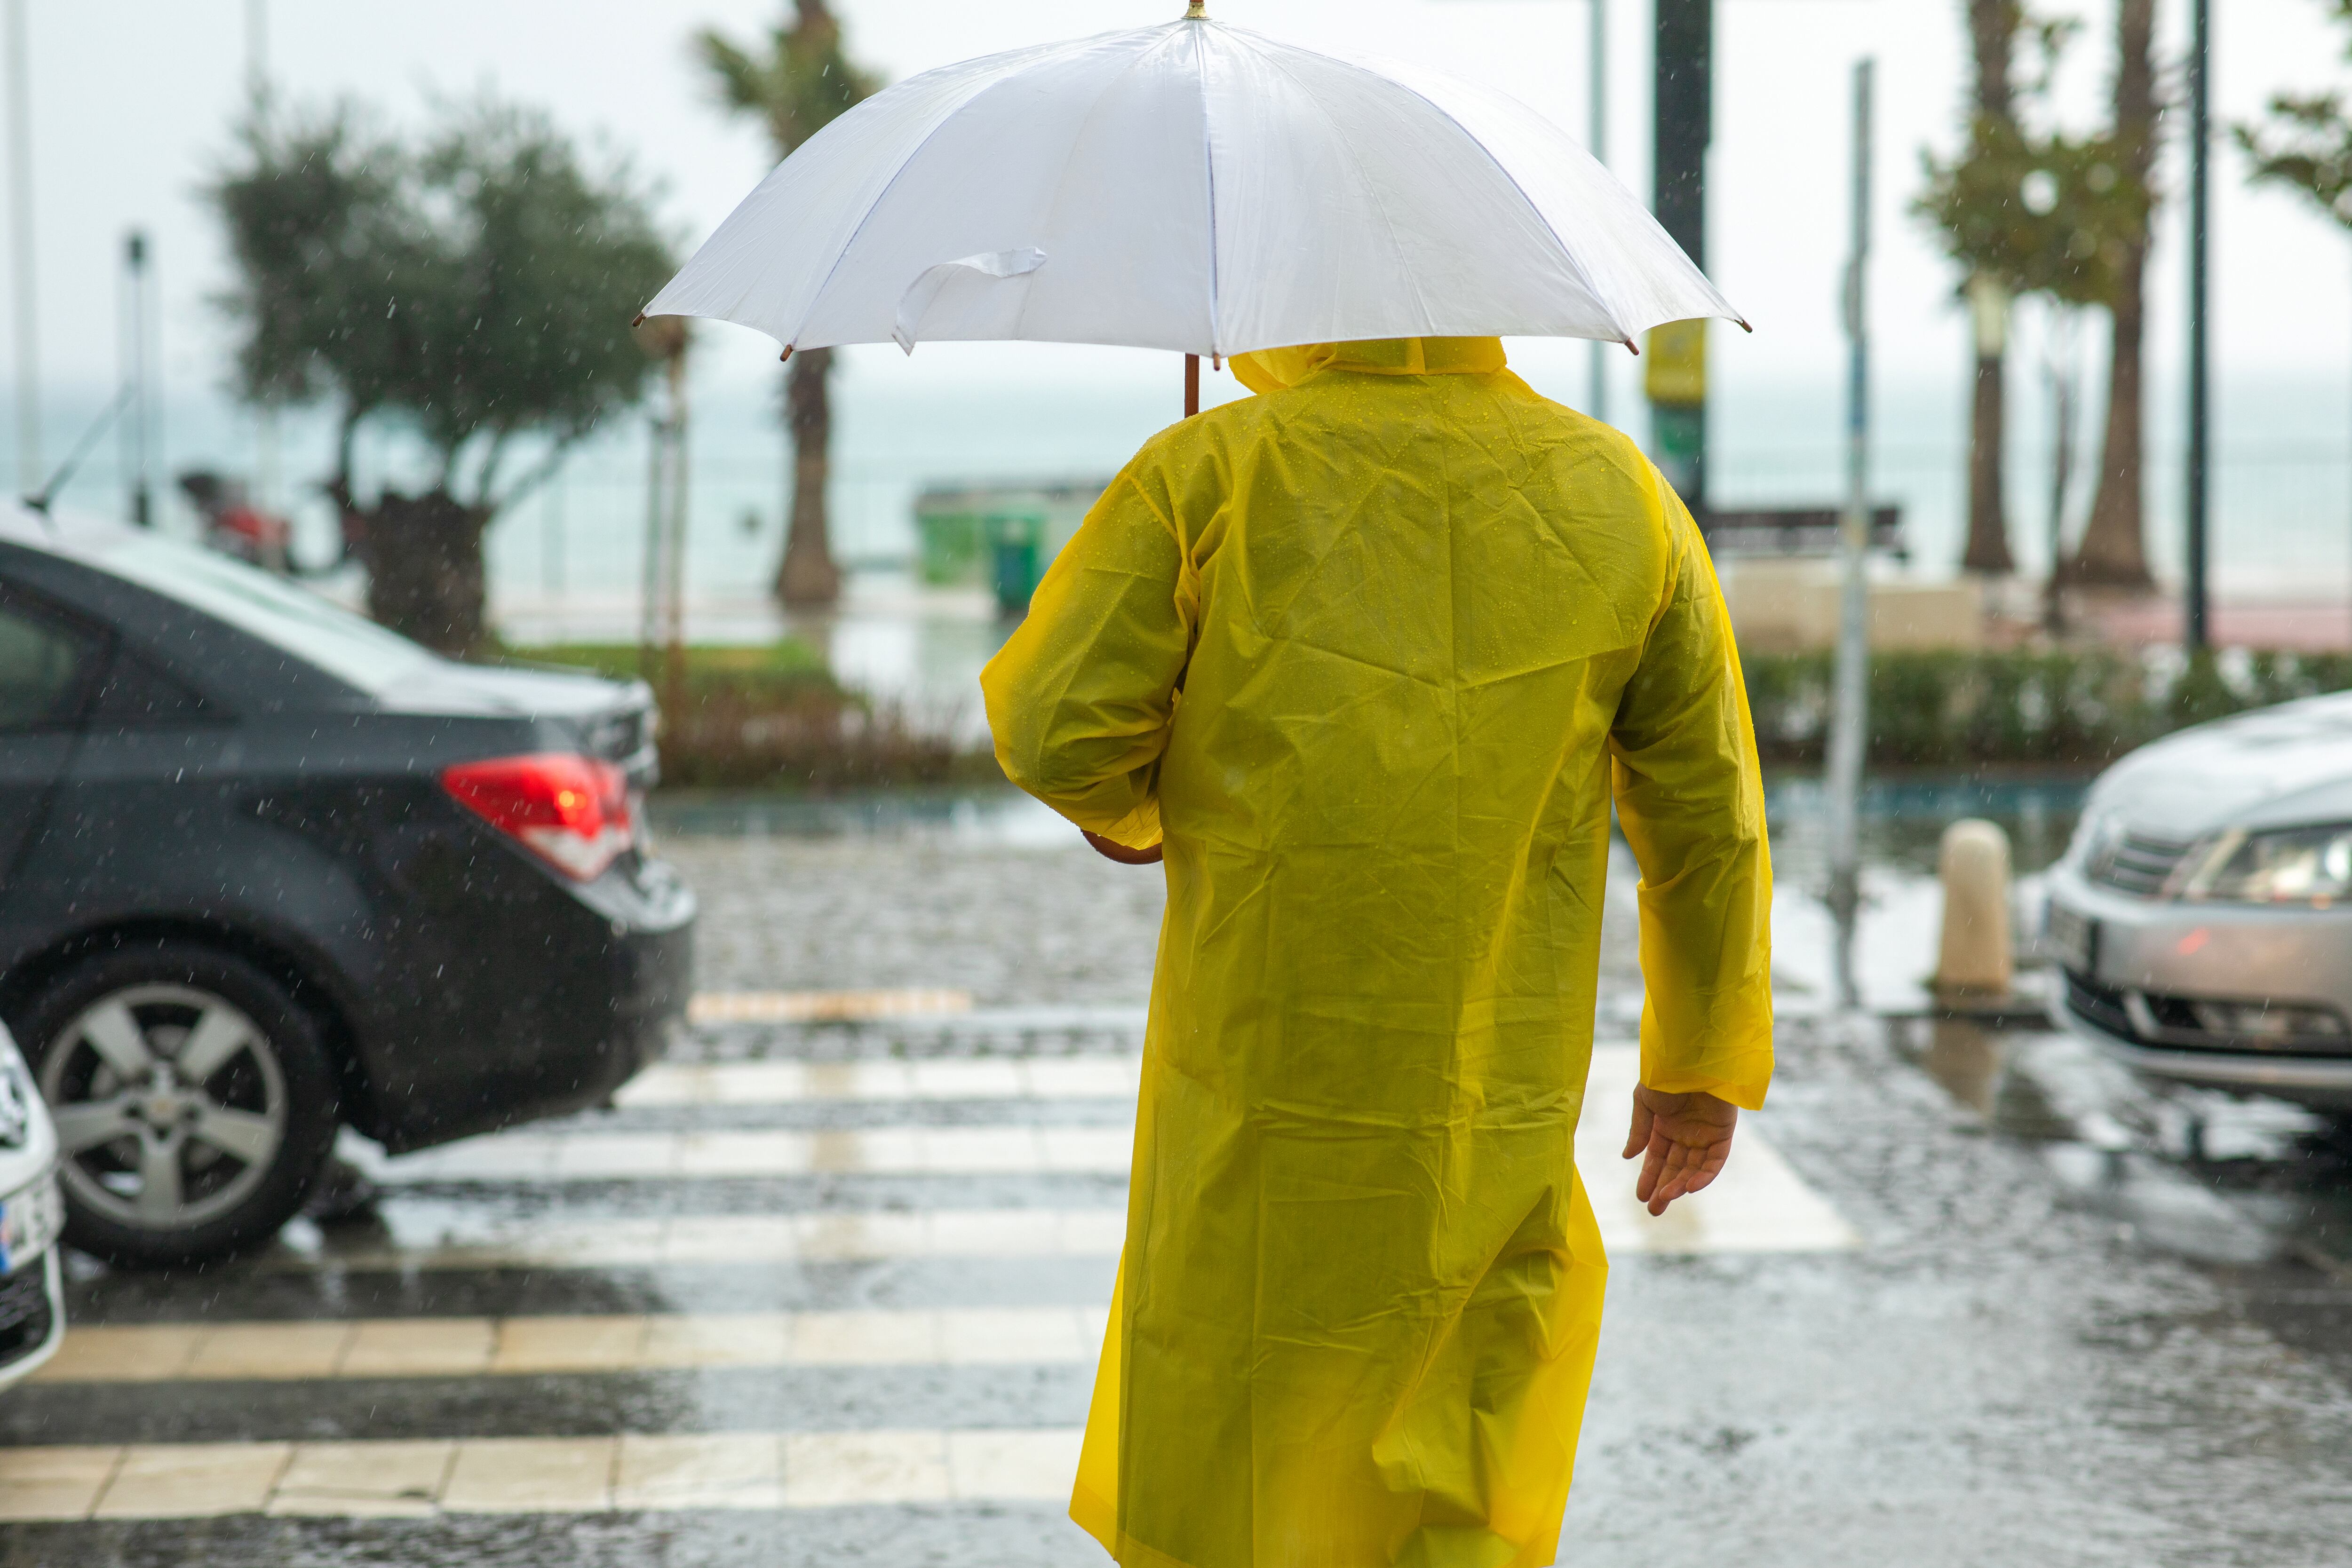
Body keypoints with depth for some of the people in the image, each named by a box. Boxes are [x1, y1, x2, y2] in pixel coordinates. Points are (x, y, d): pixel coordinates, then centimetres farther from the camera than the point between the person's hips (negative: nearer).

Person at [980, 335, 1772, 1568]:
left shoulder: (1209, 472, -7)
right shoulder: (1617, 496, 1)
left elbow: (1052, 726, -11)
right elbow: (1708, 816, 4)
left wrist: (1123, 804, 13)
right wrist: (1706, 1065, 16)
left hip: (1262, 1091, -2)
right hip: (1497, 1114, 2)